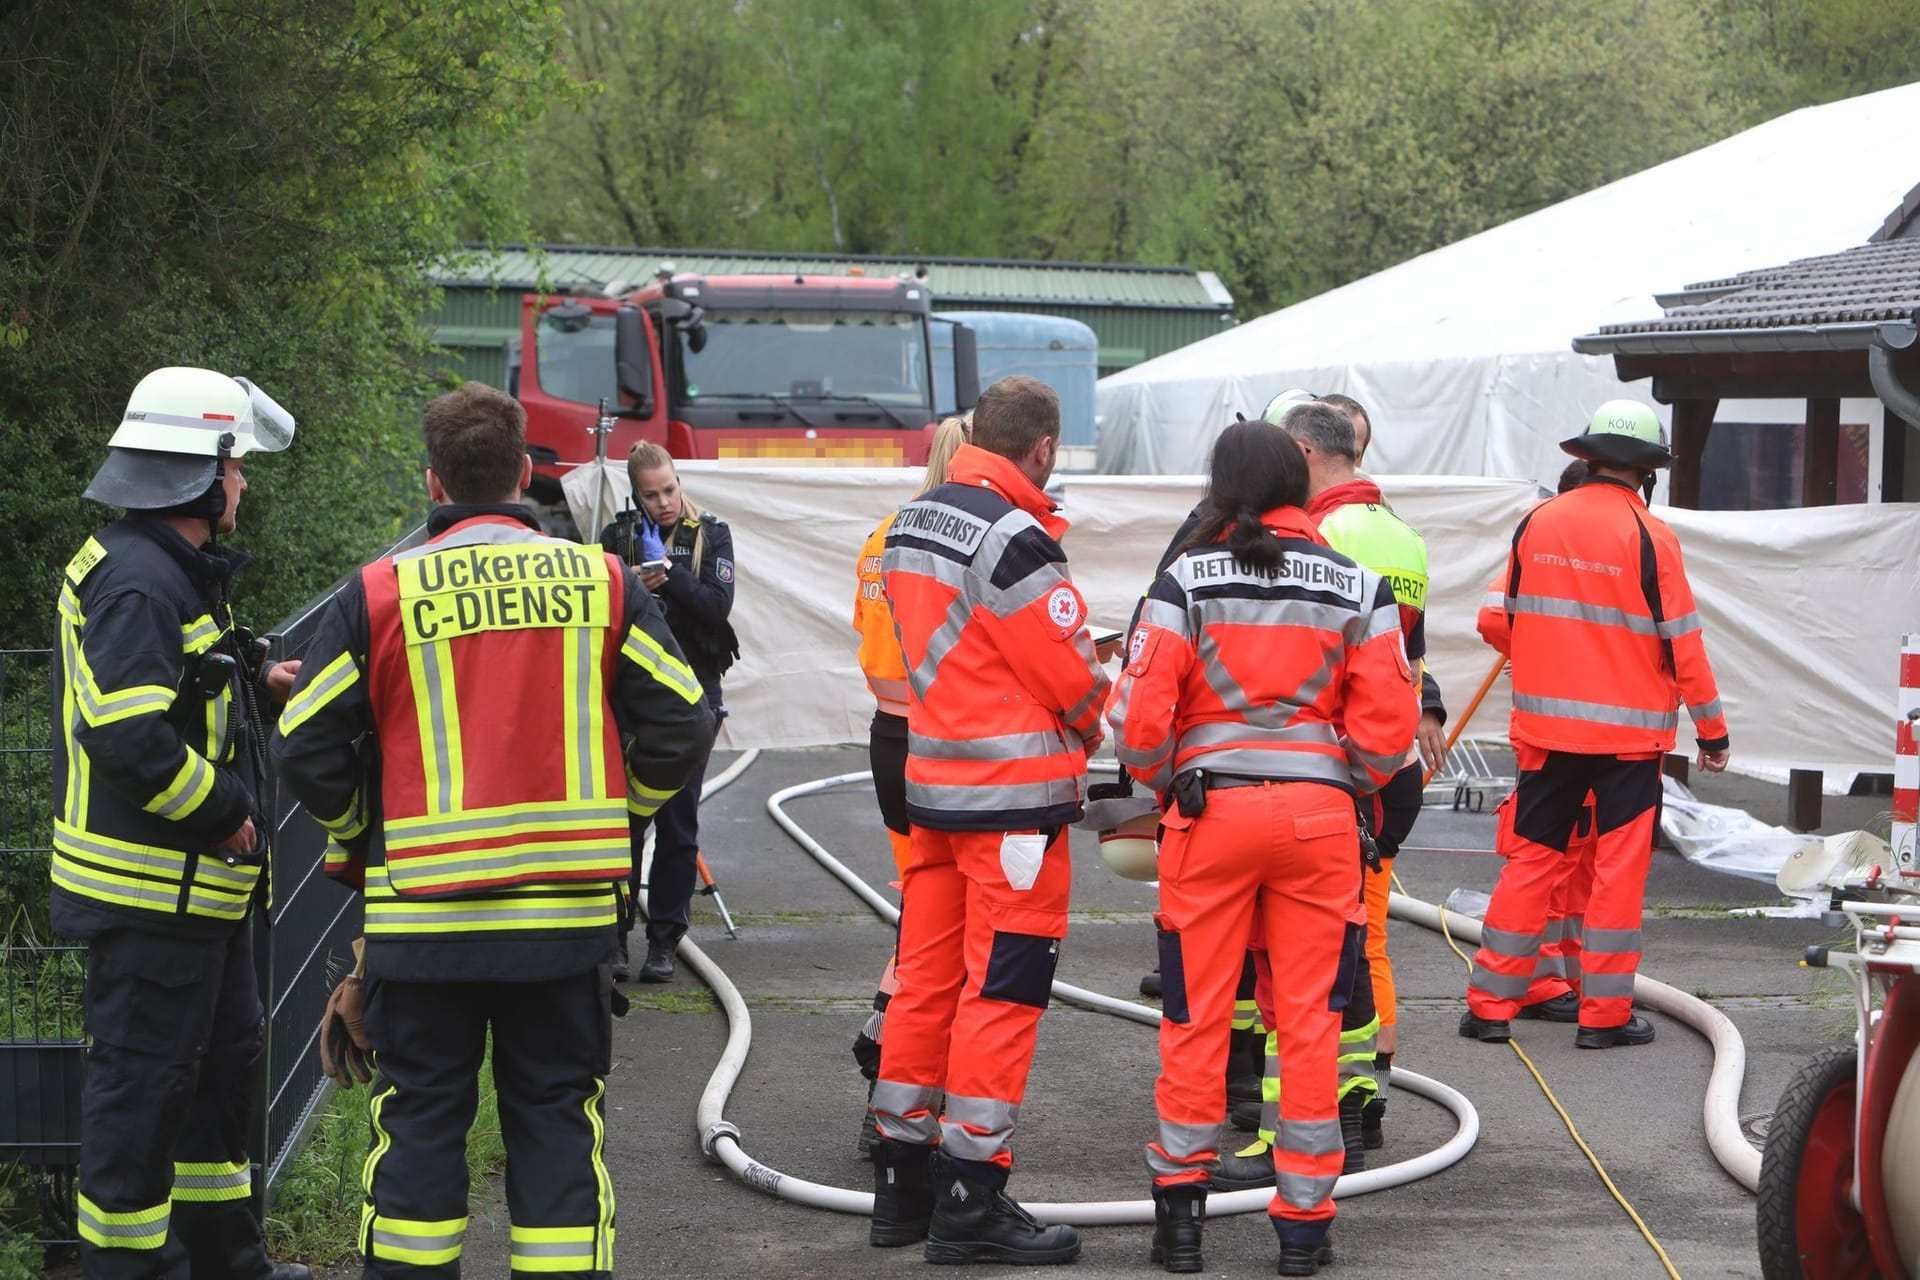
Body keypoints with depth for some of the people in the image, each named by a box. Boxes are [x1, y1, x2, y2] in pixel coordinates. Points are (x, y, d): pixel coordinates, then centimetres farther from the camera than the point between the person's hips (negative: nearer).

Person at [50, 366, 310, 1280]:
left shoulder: (173, 569, 14)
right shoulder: (137, 580, -20)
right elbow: (127, 733, -28)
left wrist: (257, 683, 13)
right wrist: (224, 814, -19)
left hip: (197, 888, 11)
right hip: (151, 889, -11)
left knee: (225, 1056, 19)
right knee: (143, 1076, -2)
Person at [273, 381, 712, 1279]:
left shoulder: (378, 595, -3)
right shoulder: (601, 582, 1)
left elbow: (307, 751, -1)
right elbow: (681, 728, 2)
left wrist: (355, 842, 17)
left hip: (421, 915, -1)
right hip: (569, 916, 1)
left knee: (419, 1116, 9)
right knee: (558, 1117, 9)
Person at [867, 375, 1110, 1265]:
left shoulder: (911, 526, 10)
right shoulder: (1015, 539, -18)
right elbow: (1072, 675, -14)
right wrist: (1087, 721, 8)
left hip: (933, 781, 9)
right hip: (1016, 792, -9)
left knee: (926, 980, 14)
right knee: (1002, 991, -3)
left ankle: (902, 1183, 22)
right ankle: (971, 1202, 0)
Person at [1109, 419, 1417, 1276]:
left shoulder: (1187, 580, -4)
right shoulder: (1358, 587, 2)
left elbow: (1139, 716, -8)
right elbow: (1387, 724, -1)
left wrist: (1165, 784, 10)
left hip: (1209, 810, -1)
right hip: (1319, 814, 1)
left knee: (1195, 1016, 9)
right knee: (1310, 1020, 7)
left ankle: (1181, 1204, 16)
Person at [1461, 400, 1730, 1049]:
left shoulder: (1537, 524, 2)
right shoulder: (1650, 536, -10)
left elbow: (1506, 622, 12)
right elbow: (1682, 642, -7)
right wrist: (1712, 727, 2)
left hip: (1545, 727, 4)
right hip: (1629, 731, -4)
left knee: (1531, 859, 10)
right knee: (1619, 869, 4)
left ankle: (1490, 1003, 10)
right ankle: (1604, 1014, 6)